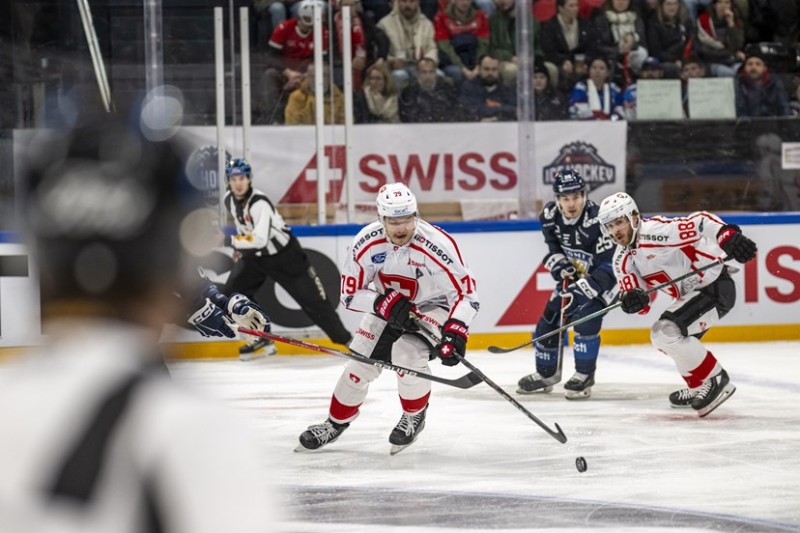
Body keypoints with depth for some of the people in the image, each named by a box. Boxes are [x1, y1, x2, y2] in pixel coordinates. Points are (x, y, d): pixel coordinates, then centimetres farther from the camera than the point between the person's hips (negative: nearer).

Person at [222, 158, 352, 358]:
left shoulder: (259, 203, -30)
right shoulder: (229, 199, -5)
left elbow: (260, 240, -41)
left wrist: (230, 241, -38)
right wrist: (239, 247, 17)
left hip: (284, 254, -7)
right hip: (256, 256, 7)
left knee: (311, 298, -6)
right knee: (232, 292, -3)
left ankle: (345, 339, 3)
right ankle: (262, 337, 9)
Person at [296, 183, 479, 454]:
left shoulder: (437, 244, -32)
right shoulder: (366, 243, -22)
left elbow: (466, 293, -26)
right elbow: (350, 293, -13)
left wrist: (455, 333, -38)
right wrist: (384, 304, -30)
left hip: (433, 307, -4)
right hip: (388, 307, 4)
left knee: (406, 353, -26)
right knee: (360, 360, 0)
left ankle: (415, 416, 2)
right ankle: (336, 423, 25)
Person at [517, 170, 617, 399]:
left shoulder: (597, 221, -31)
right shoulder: (550, 215, -12)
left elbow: (609, 268, -29)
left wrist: (582, 289, -35)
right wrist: (559, 264, -10)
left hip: (601, 279, -7)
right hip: (573, 277, 7)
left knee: (586, 318, -25)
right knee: (549, 318, 4)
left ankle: (584, 375, -12)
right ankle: (546, 373, 23)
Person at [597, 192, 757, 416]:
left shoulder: (655, 231, -22)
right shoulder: (623, 258, 6)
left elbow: (701, 222, -32)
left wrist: (728, 236, -49)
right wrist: (631, 298, -26)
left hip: (715, 286, -11)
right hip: (690, 294, 11)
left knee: (667, 331, -22)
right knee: (662, 336, 22)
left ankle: (716, 381, -11)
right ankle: (698, 389, 34)